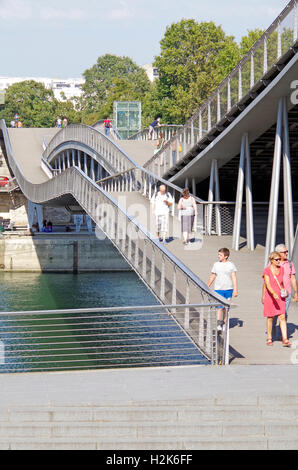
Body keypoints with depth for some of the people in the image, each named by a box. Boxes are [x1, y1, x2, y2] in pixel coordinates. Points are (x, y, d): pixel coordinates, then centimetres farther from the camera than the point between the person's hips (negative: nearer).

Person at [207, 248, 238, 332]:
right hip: (218, 289, 0)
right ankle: (219, 325, -14)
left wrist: (235, 289, -7)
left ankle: (224, 324, 20)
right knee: (220, 307, -12)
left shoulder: (231, 265, 1)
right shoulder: (216, 265, 4)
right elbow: (212, 277, 13)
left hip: (229, 289, 0)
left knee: (226, 308, 8)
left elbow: (234, 277, -1)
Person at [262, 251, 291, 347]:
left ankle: (285, 339, -9)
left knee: (282, 317, -6)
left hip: (280, 297, 3)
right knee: (270, 317, 6)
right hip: (270, 296, -3)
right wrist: (273, 293, -34)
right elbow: (267, 284, -18)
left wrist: (283, 290, 3)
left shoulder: (281, 269, 7)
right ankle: (269, 338, 20)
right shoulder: (267, 270, -8)